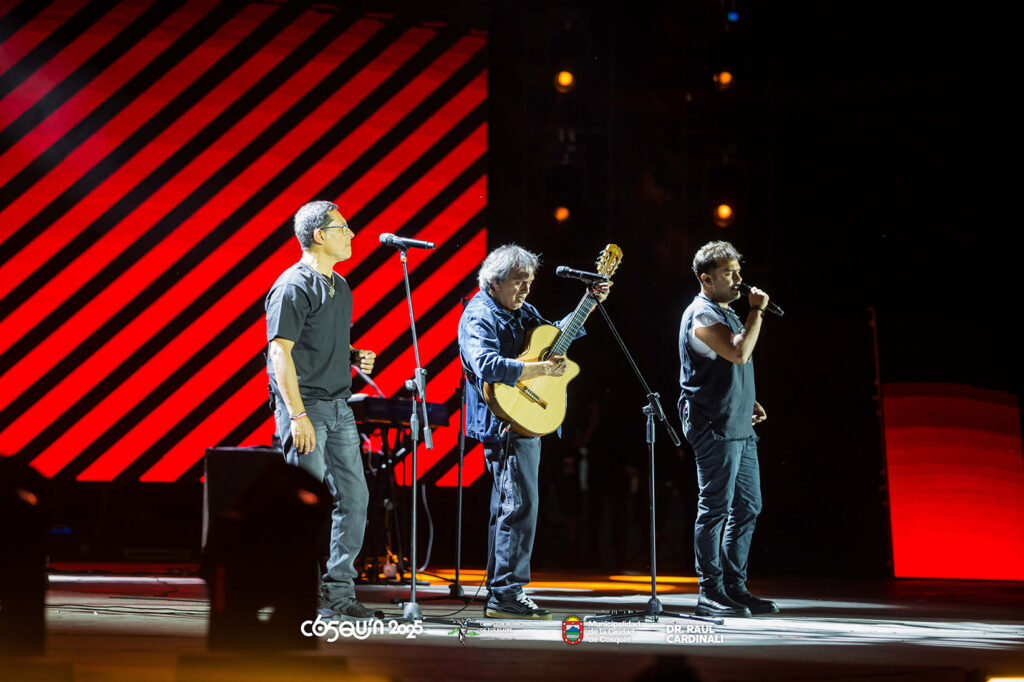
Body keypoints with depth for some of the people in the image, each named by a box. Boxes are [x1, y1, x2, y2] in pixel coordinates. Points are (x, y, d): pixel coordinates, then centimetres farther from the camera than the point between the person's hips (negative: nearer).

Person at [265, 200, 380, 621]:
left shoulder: (340, 287, 17)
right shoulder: (295, 285, -11)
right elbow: (280, 351, -17)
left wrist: (355, 357, 7)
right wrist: (298, 415, -23)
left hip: (338, 405, 9)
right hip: (304, 403, -9)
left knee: (354, 497, 7)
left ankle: (338, 593, 14)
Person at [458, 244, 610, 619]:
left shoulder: (522, 311, 15)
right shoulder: (479, 316, -13)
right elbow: (487, 365, -29)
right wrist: (540, 369, -31)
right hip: (504, 422, -10)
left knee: (508, 505, 13)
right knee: (520, 503, -14)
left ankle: (499, 592, 21)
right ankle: (506, 593, -11)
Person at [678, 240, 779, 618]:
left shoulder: (726, 313, 21)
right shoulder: (702, 315, -11)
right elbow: (739, 352, -25)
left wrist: (748, 403, 18)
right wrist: (757, 310, -16)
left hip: (739, 427, 10)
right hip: (715, 427, -10)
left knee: (747, 506, 10)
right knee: (715, 508, -7)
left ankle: (734, 587, 16)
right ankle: (710, 593, -2)